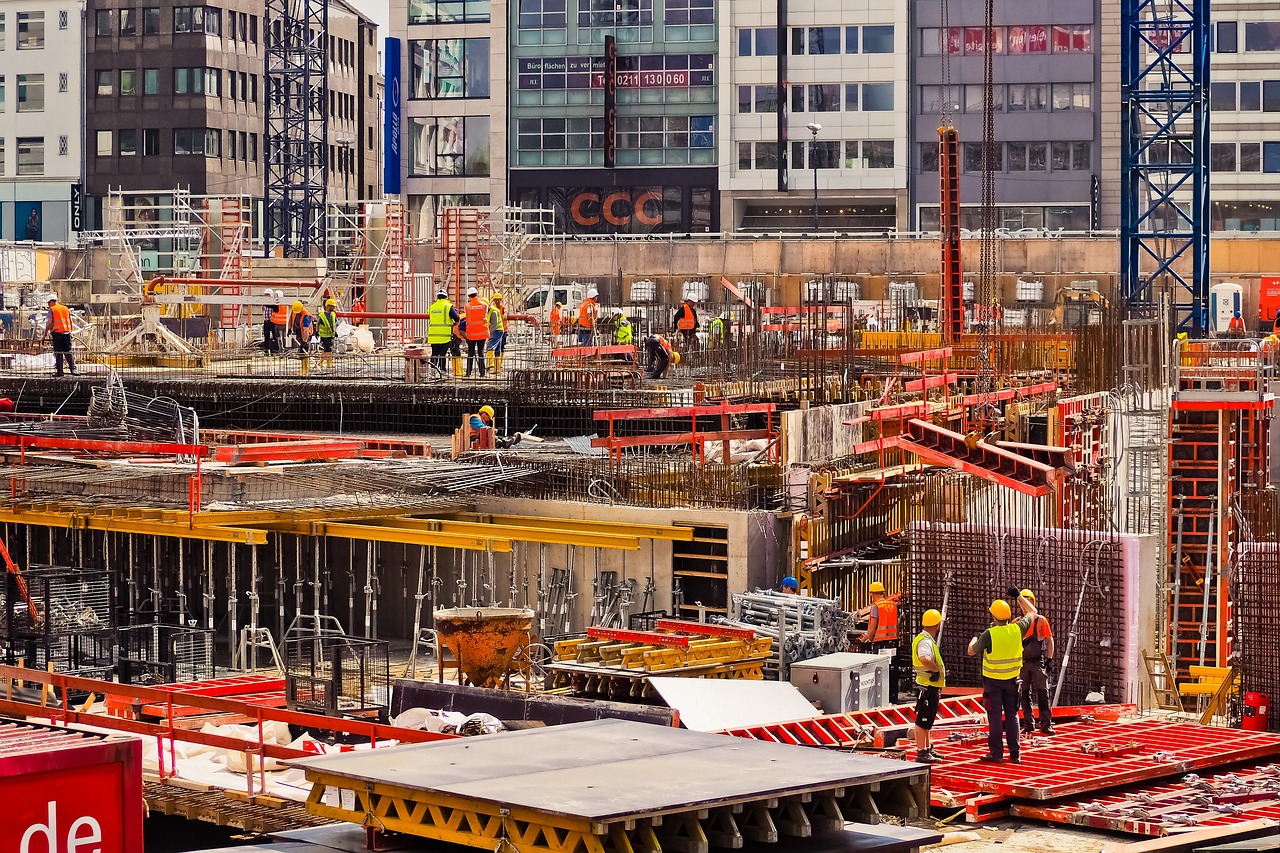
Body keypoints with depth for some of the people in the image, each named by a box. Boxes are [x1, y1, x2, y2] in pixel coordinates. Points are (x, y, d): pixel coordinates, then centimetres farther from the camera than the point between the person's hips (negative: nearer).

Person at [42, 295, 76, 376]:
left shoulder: (52, 309, -1)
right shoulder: (66, 308, 14)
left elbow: (49, 322, -7)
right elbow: (70, 321, 14)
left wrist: (45, 333, -2)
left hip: (57, 333, -4)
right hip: (67, 332, 4)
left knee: (58, 353, 0)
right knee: (68, 352, 7)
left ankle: (59, 371, -1)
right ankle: (72, 369, 0)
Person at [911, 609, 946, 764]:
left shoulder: (925, 639, 13)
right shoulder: (925, 642, -21)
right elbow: (925, 659, -42)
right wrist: (936, 669, -26)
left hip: (930, 686, 11)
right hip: (928, 686, -11)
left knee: (928, 720, 19)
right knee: (923, 720, -5)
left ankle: (928, 749, 30)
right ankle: (921, 753, -2)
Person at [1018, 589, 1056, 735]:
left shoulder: (1041, 620, 2)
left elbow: (1049, 640, 4)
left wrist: (1049, 659, -4)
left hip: (1038, 661, -3)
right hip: (1022, 662, 3)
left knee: (1042, 693, -7)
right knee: (1024, 694, 4)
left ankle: (1046, 724, -6)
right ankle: (1028, 724, 11)